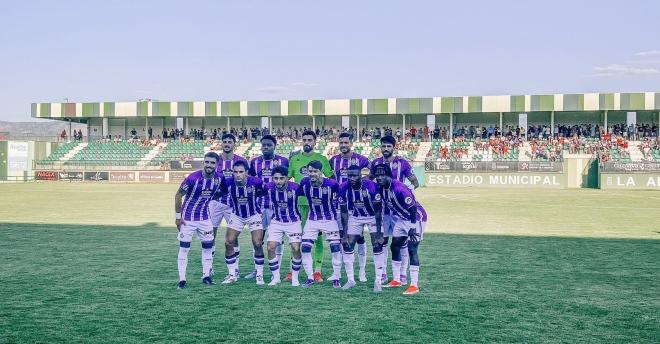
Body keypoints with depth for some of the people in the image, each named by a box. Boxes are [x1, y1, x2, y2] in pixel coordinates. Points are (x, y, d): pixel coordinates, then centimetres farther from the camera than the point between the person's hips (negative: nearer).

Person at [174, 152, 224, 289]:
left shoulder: (219, 178, -9)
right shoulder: (193, 178, -22)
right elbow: (178, 195, -12)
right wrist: (178, 216, -11)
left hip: (204, 217, 5)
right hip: (187, 218, -4)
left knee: (208, 246, 8)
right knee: (184, 248, -3)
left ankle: (206, 276, 20)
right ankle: (182, 279, 3)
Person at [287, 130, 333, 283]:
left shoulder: (321, 159, 5)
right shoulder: (294, 159, 10)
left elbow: (332, 178, 6)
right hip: (299, 202, 2)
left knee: (317, 236, 1)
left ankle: (318, 271, 7)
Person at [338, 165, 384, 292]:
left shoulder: (372, 187, -30)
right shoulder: (343, 188, -21)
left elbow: (378, 212, -23)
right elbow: (344, 212, -10)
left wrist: (379, 235, -24)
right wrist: (344, 235, -12)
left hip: (373, 216, -3)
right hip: (355, 217, 3)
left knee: (377, 246, -12)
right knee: (347, 246, -3)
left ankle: (378, 281, -2)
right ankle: (351, 280, 10)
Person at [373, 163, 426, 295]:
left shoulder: (399, 189, -30)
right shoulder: (381, 188, -4)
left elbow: (412, 209, -27)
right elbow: (386, 206, 11)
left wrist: (413, 228, -28)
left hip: (416, 218, -9)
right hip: (401, 219, 9)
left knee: (412, 249, -13)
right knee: (395, 246, 10)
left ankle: (414, 285, -11)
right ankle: (396, 280, 23)